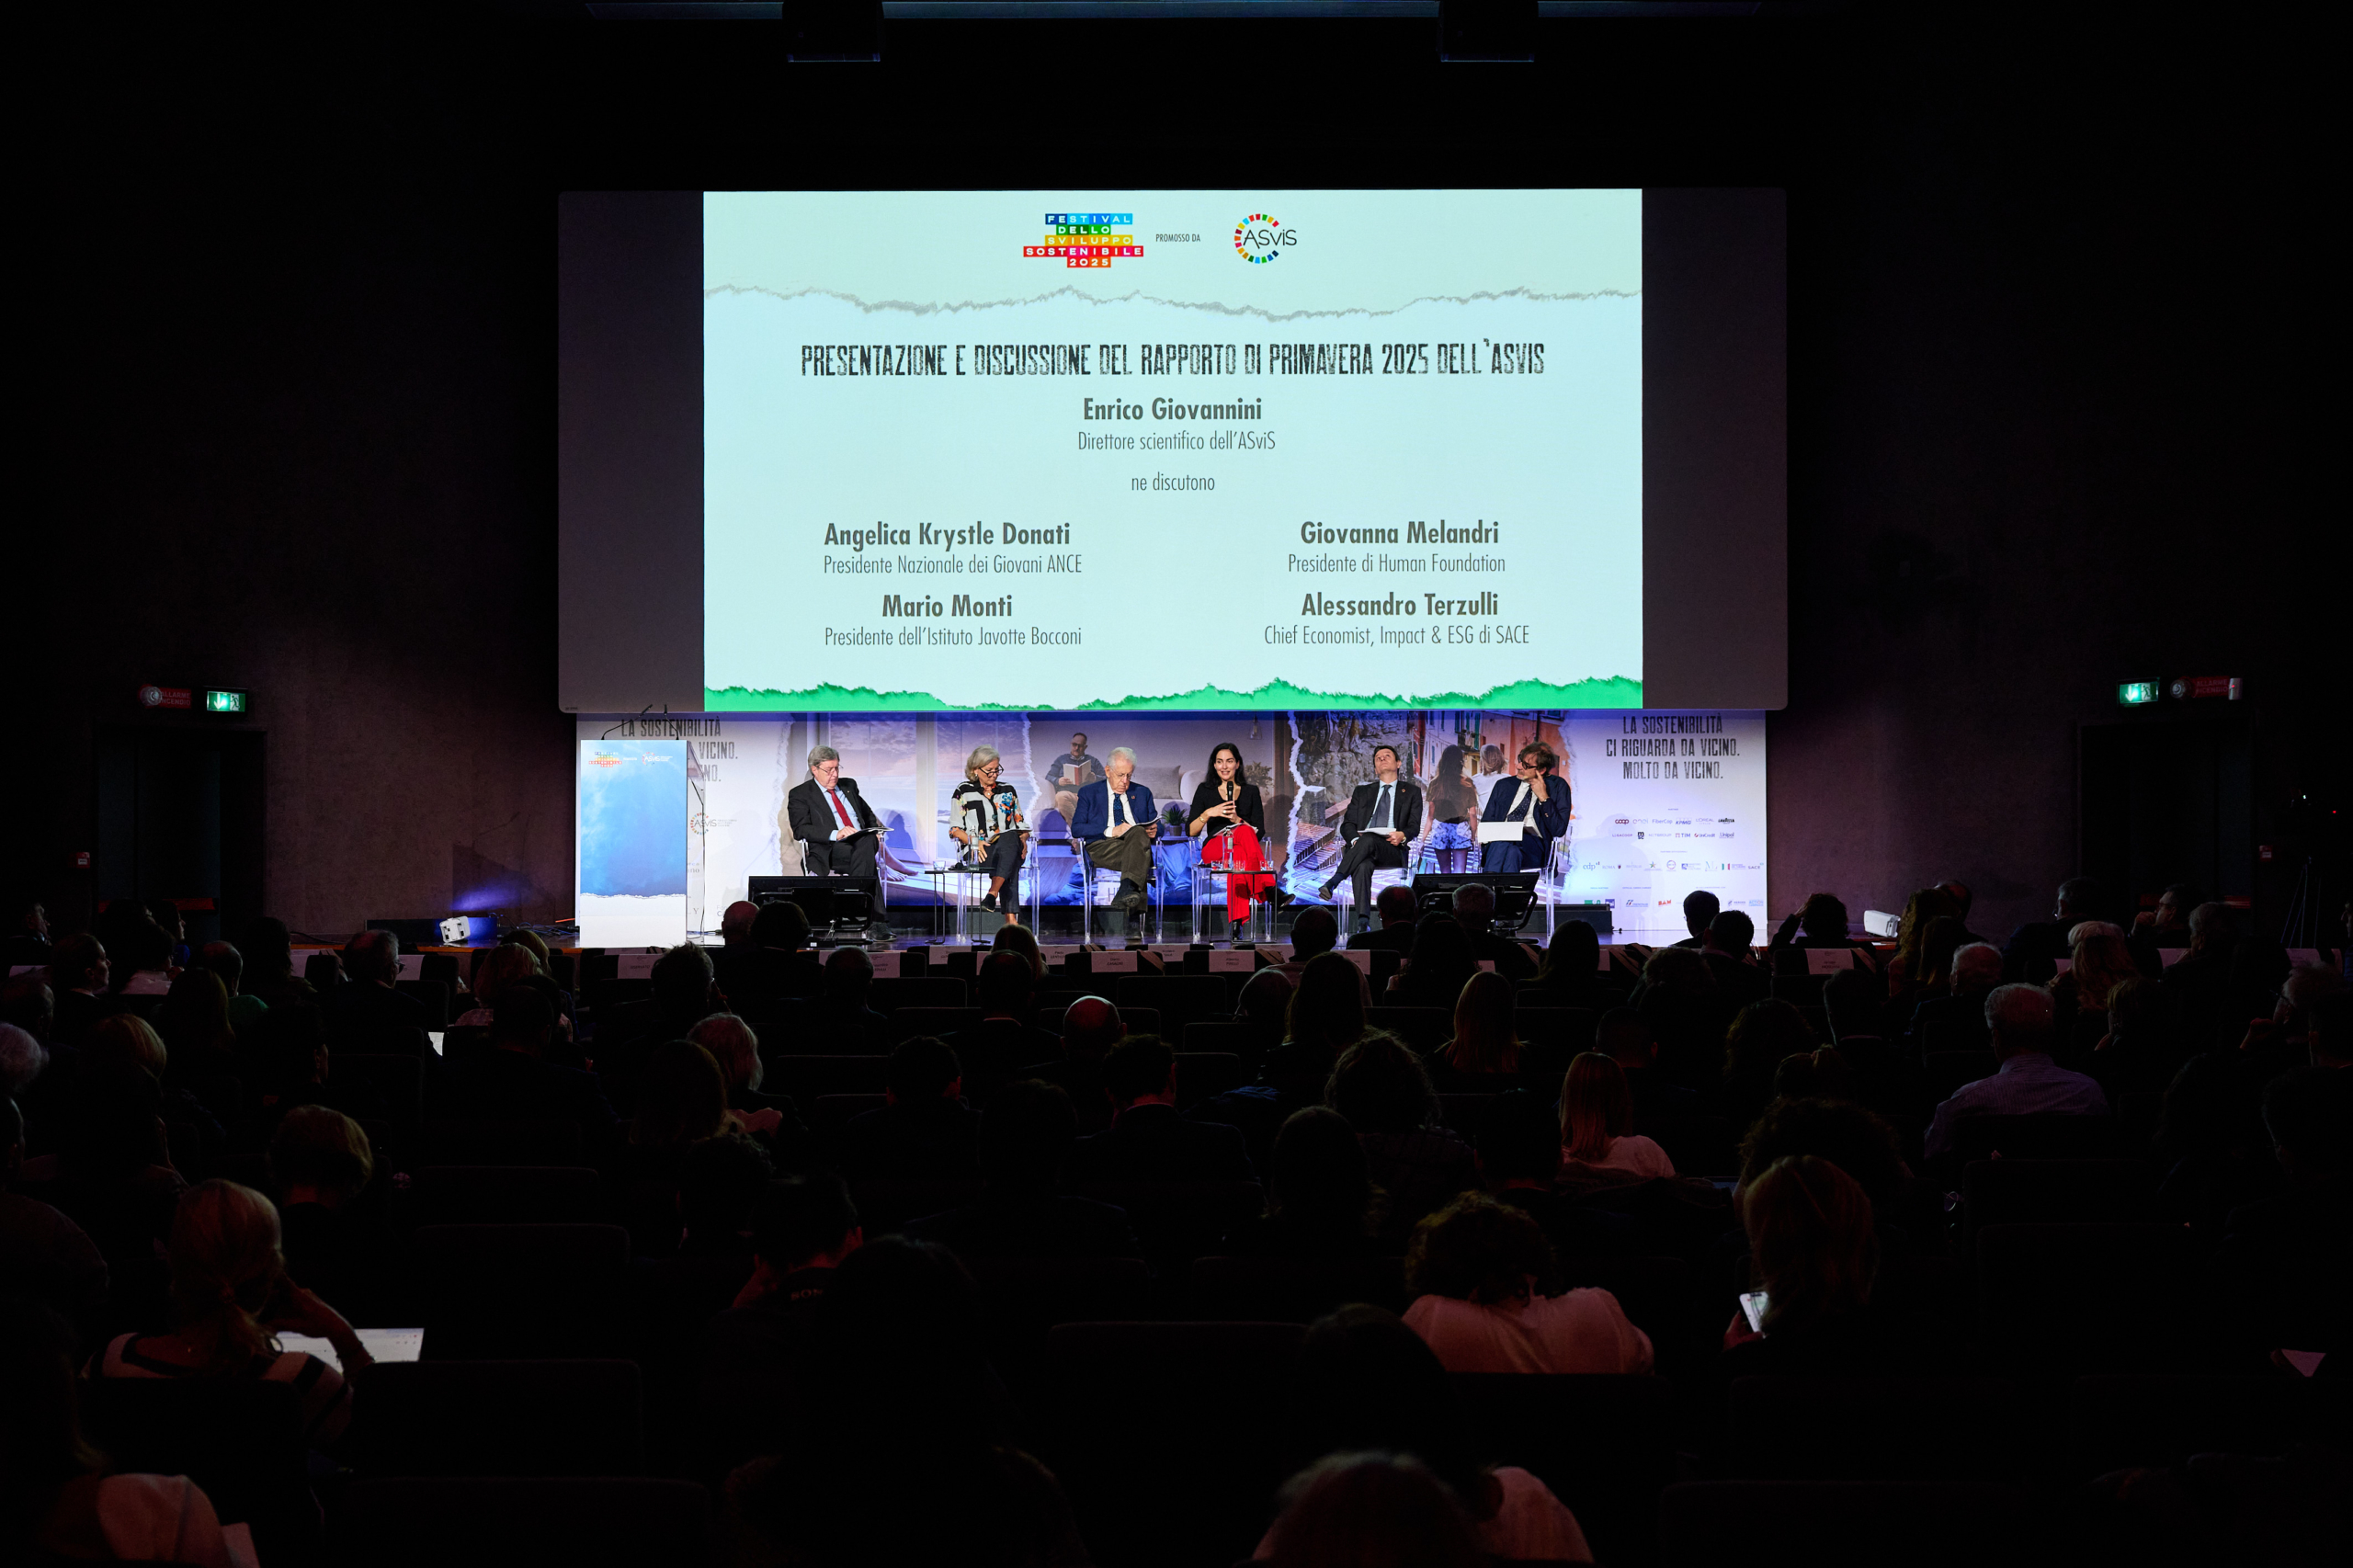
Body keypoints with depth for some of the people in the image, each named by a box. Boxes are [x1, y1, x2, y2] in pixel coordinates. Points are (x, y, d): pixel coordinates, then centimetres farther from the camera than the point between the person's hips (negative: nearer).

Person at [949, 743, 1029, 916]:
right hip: (976, 853, -2)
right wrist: (974, 841, -14)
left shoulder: (1008, 790, 22)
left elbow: (1021, 825, 22)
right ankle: (1011, 918, -53)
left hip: (1009, 846, 2)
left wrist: (1023, 840, -2)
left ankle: (992, 893, -54)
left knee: (1010, 837, -38)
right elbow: (955, 829, 7)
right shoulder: (963, 792, 12)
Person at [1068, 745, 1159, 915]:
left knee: (1138, 832, -38)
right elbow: (1076, 829, 3)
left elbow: (1157, 826, 23)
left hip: (1137, 842, 2)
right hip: (1102, 848, -2)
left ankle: (1127, 889, -57)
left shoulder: (1142, 793, 25)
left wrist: (1155, 830, -5)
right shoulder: (1089, 793, 16)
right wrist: (1111, 831, -11)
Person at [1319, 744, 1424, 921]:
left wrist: (1402, 835, -16)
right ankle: (1363, 923, -53)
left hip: (1392, 850, -1)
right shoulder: (1362, 791, 28)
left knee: (1369, 839, -38)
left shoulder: (1412, 792, 22)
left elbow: (1414, 826, 10)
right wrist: (1355, 840, -8)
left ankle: (1332, 882, -47)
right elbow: (1347, 824, 17)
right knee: (1362, 866, -37)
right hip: (1361, 847, 1)